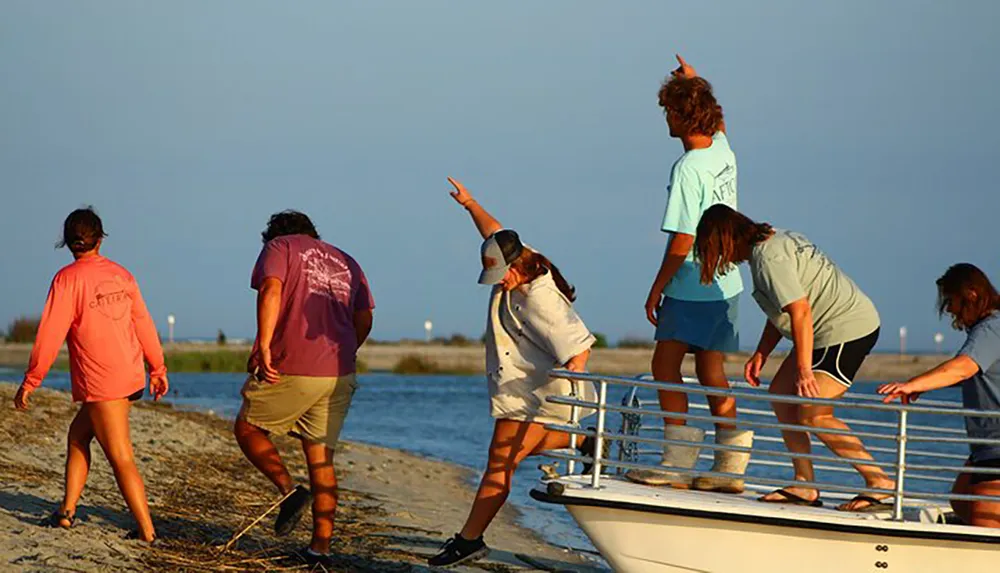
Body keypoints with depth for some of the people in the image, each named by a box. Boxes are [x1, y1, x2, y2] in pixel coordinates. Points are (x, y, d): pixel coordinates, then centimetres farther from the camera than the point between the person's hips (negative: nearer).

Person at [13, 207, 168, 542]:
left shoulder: (68, 278, -10)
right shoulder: (121, 275, 7)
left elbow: (51, 335, -12)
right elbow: (143, 323, 14)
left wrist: (29, 382, -6)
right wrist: (157, 368, 25)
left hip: (101, 383, -7)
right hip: (132, 377, 7)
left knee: (121, 459, -4)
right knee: (78, 435, 20)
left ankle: (147, 531, -4)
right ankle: (67, 511, 17)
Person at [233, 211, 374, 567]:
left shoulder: (279, 247, 5)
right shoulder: (346, 263, 21)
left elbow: (271, 291, -14)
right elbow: (364, 320, 15)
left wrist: (263, 346, -18)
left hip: (291, 367, -5)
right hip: (339, 376, 5)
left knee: (248, 429, 14)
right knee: (321, 458, 10)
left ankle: (289, 489, -8)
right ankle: (321, 546, 6)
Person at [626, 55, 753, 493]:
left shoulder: (688, 169, -20)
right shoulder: (722, 151, 3)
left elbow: (681, 243, -20)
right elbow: (718, 124, 32)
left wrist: (656, 289, -11)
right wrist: (694, 83, 37)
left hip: (691, 291, -8)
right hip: (726, 285, 8)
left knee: (666, 366, -5)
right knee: (711, 373, 11)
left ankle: (678, 464, -10)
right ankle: (729, 468, 11)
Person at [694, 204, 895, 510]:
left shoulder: (768, 258, -18)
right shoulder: (776, 240, 14)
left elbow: (800, 312, -26)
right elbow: (782, 310, 20)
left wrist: (803, 370, -26)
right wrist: (760, 354, 16)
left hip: (847, 329, -11)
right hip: (837, 328, 11)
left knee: (813, 414, -13)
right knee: (780, 394, 11)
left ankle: (879, 482, -9)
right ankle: (805, 486, 9)